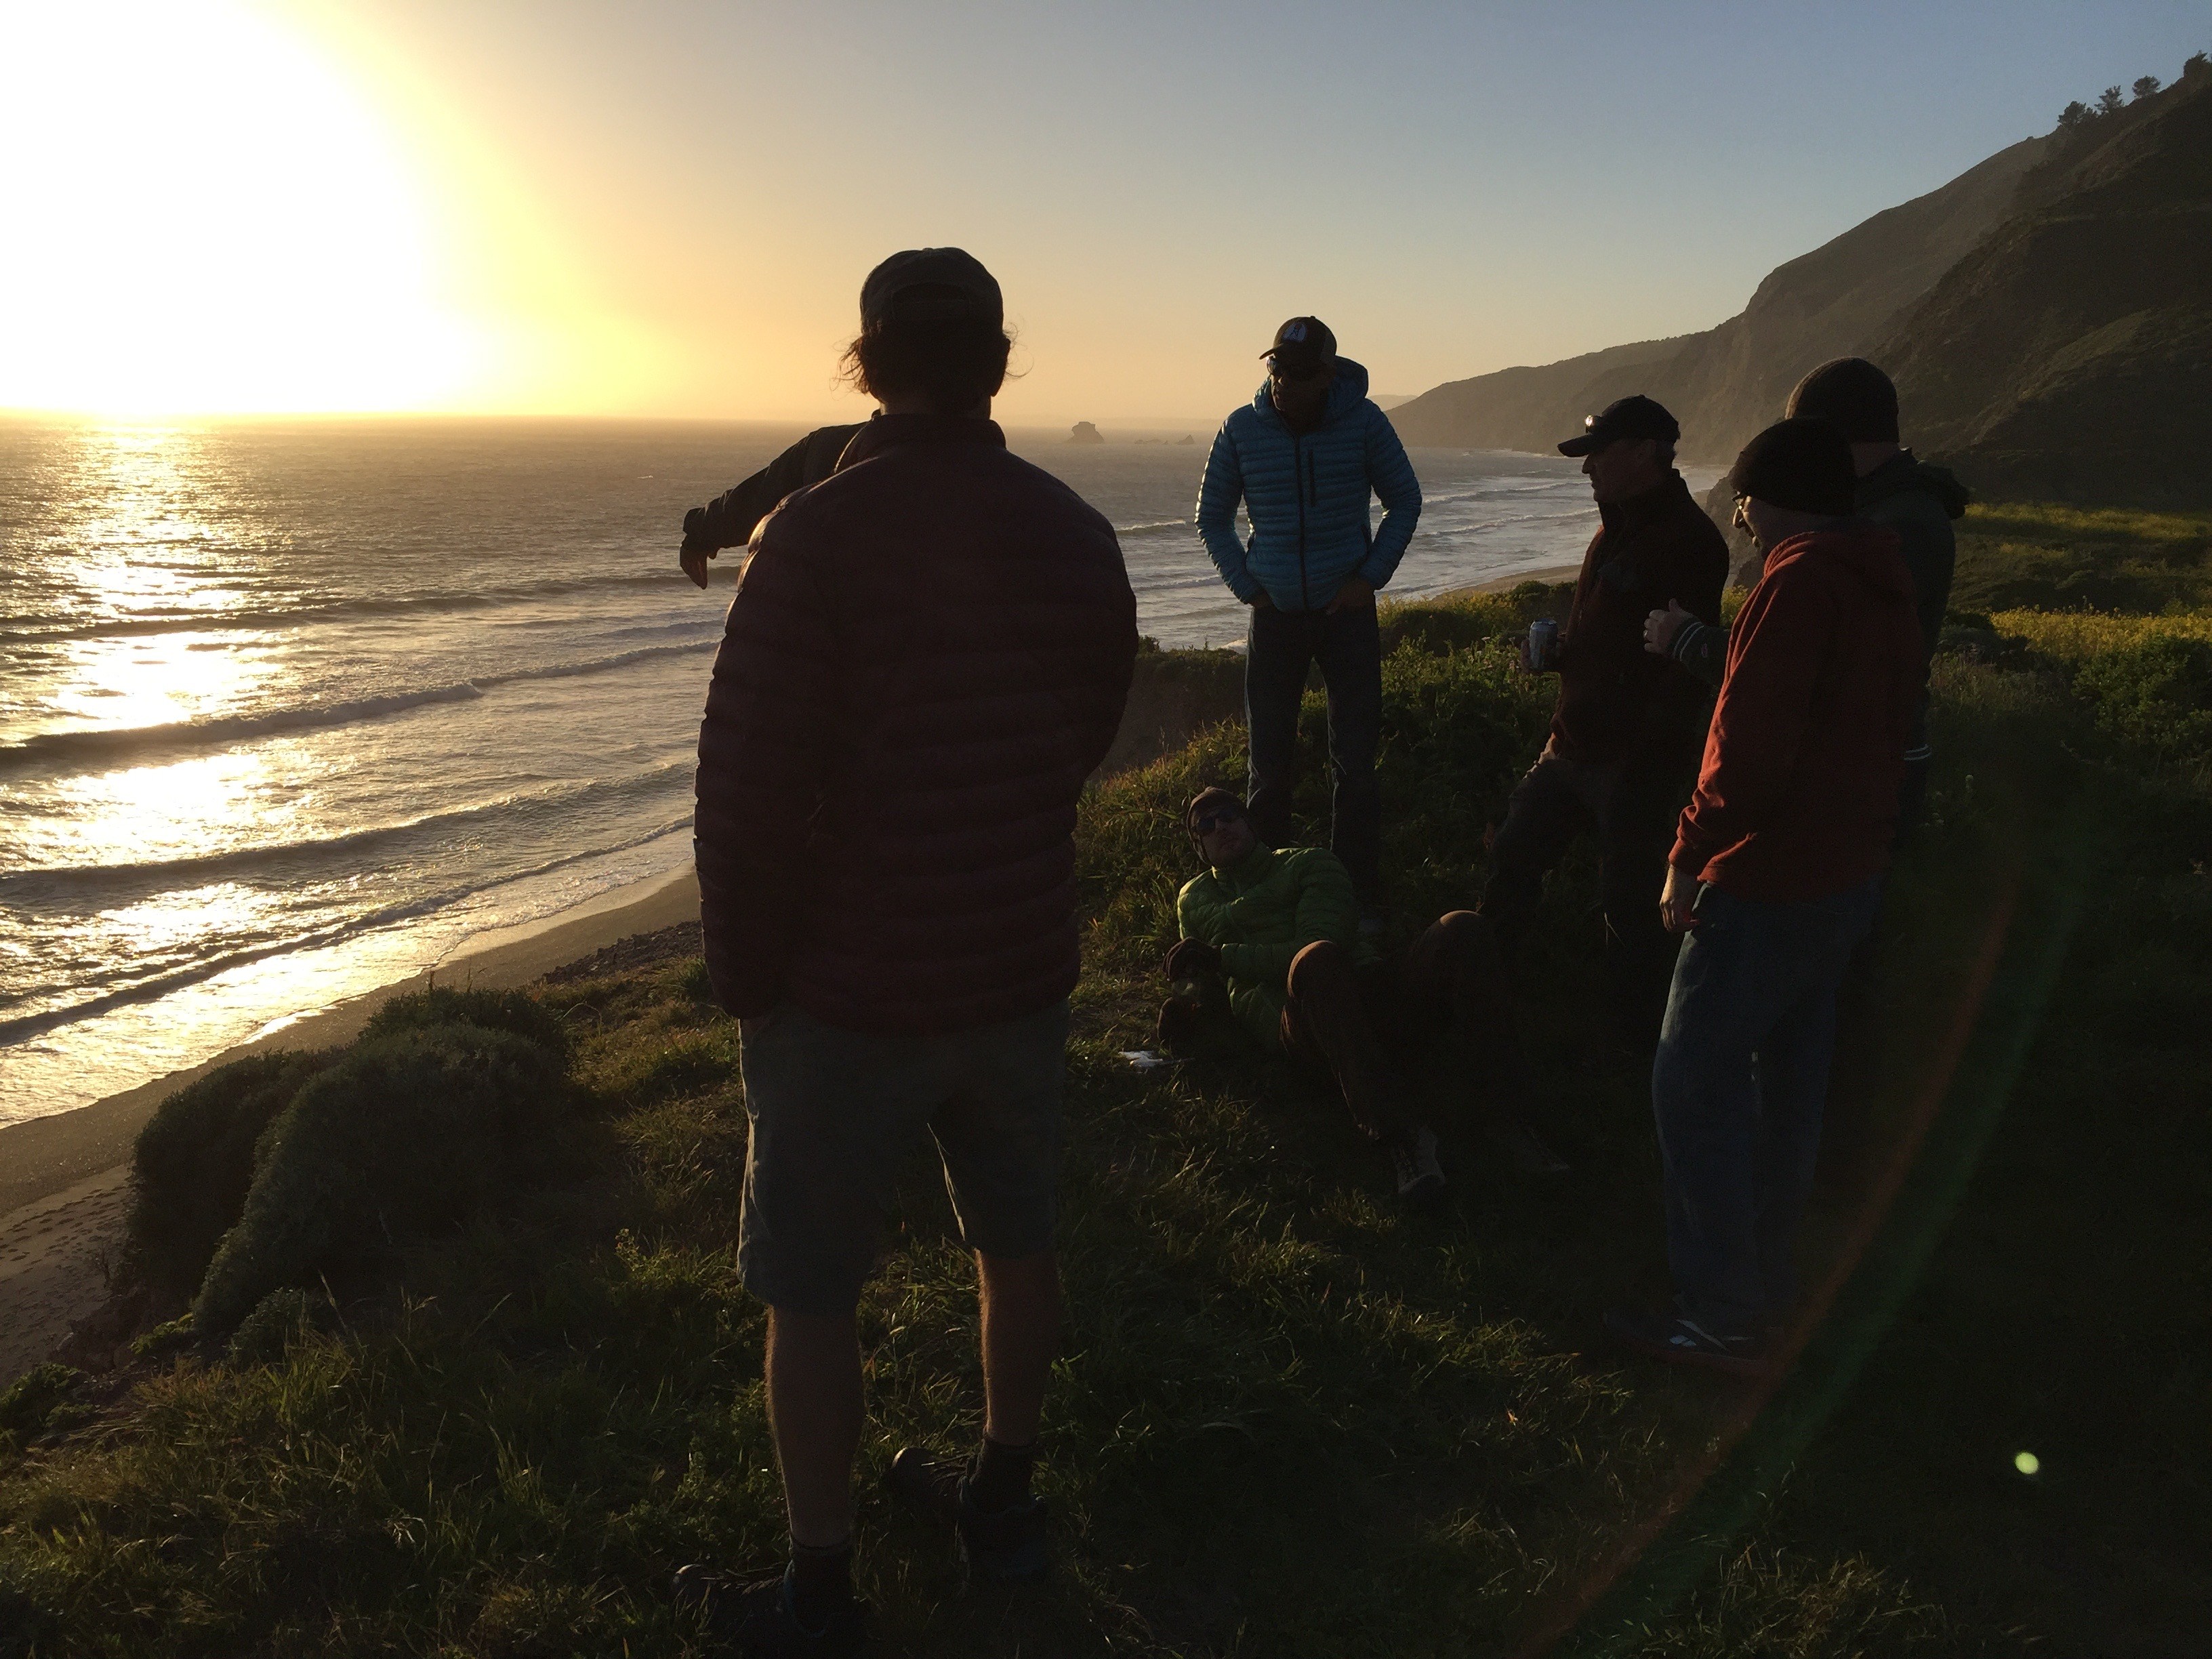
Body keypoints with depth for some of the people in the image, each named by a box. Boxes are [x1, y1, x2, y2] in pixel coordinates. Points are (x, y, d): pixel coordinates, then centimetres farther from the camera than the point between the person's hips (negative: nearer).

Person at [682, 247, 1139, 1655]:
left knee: (811, 1291, 10)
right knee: (1017, 1239, 21)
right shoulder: (1080, 535, 0)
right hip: (1026, 967, 6)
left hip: (851, 984, -5)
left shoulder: (820, 535, -19)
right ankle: (1003, 1505, 40)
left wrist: (747, 971, -6)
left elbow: (750, 787, -18)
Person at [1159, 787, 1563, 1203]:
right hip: (1296, 1024, -2)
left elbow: (1323, 938, 3)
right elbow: (1199, 978, 31)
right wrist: (1185, 1002, 4)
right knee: (1317, 959, -40)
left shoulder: (1310, 863, 21)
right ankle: (1395, 1131, -46)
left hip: (1368, 990, 2)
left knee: (1462, 928, -26)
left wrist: (1224, 956, -3)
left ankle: (1504, 1111, -29)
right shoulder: (1193, 899, 30)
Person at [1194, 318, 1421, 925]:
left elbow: (1405, 502, 7)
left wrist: (1370, 577, -3)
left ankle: (1360, 899, 10)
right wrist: (1246, 586, 0)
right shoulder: (1241, 429, -3)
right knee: (1270, 766, 6)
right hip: (1275, 614, 1)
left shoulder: (1363, 422, -6)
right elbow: (1212, 518, 9)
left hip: (1347, 610, -1)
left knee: (1355, 763, 1)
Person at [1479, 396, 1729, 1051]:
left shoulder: (1687, 541, -18)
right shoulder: (1618, 528, 13)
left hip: (1637, 759, -9)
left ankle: (1634, 1037, 19)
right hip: (1574, 744, 9)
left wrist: (1645, 762, -25)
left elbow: (1687, 665, -23)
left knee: (1628, 902, 2)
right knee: (1513, 856, 16)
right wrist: (1559, 652, 5)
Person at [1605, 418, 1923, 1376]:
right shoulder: (1885, 586, 12)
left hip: (1770, 881, -10)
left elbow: (1750, 744, -24)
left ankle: (1724, 1319, 2)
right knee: (1789, 1076, 18)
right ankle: (1764, 1278, 31)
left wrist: (1690, 857, -16)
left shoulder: (1797, 581, -18)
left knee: (1694, 1080, -3)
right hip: (1851, 872, 10)